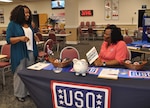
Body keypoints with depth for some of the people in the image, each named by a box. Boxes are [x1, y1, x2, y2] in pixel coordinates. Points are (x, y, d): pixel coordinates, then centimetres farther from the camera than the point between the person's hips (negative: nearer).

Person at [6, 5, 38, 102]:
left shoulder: (29, 24, 12)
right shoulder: (13, 24, -7)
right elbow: (8, 39, -12)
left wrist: (35, 38, 1)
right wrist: (20, 38, -26)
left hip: (30, 52, 6)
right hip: (19, 53, -6)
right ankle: (19, 94, 18)